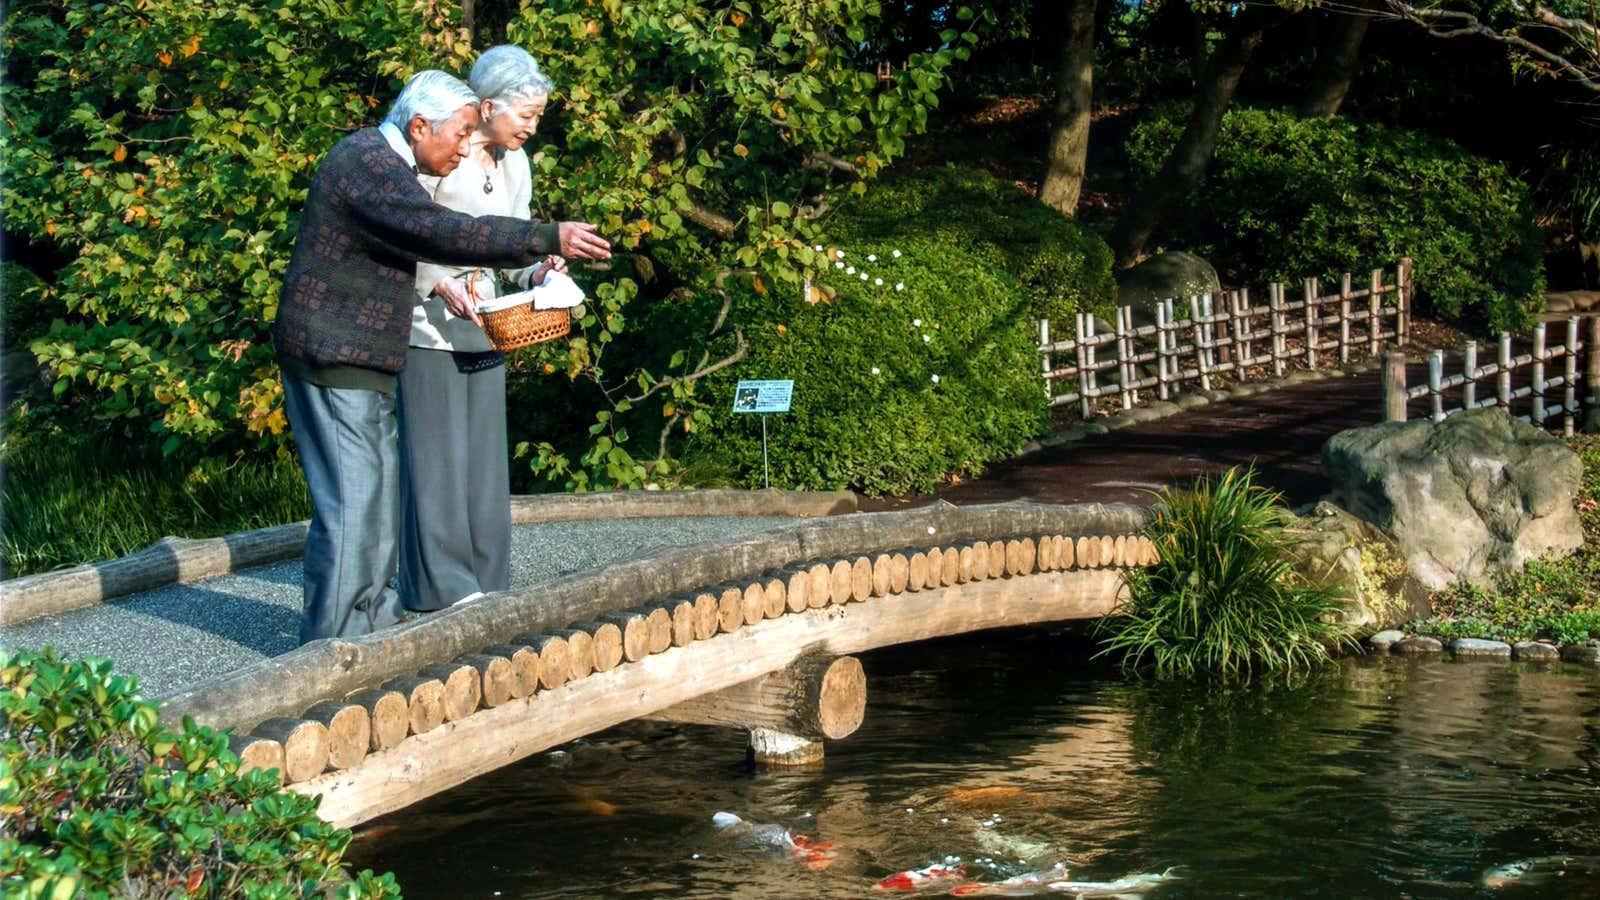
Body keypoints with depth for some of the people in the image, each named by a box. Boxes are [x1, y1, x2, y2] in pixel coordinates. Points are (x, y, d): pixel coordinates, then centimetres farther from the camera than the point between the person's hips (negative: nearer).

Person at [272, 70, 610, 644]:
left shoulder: (383, 162, 16)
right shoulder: (369, 164, -18)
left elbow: (424, 239, 24)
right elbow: (445, 234, -26)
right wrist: (549, 239, -25)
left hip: (358, 359, 11)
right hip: (333, 357, -11)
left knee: (380, 490, 15)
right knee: (351, 501, -8)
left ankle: (374, 617, 24)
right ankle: (331, 642, -2)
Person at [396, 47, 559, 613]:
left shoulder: (515, 163, 10)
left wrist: (535, 274, -6)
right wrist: (440, 284, -27)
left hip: (486, 321, 8)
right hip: (428, 319, -8)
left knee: (482, 448, 9)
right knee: (434, 447, -5)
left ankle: (483, 580, 15)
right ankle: (439, 582, -2)